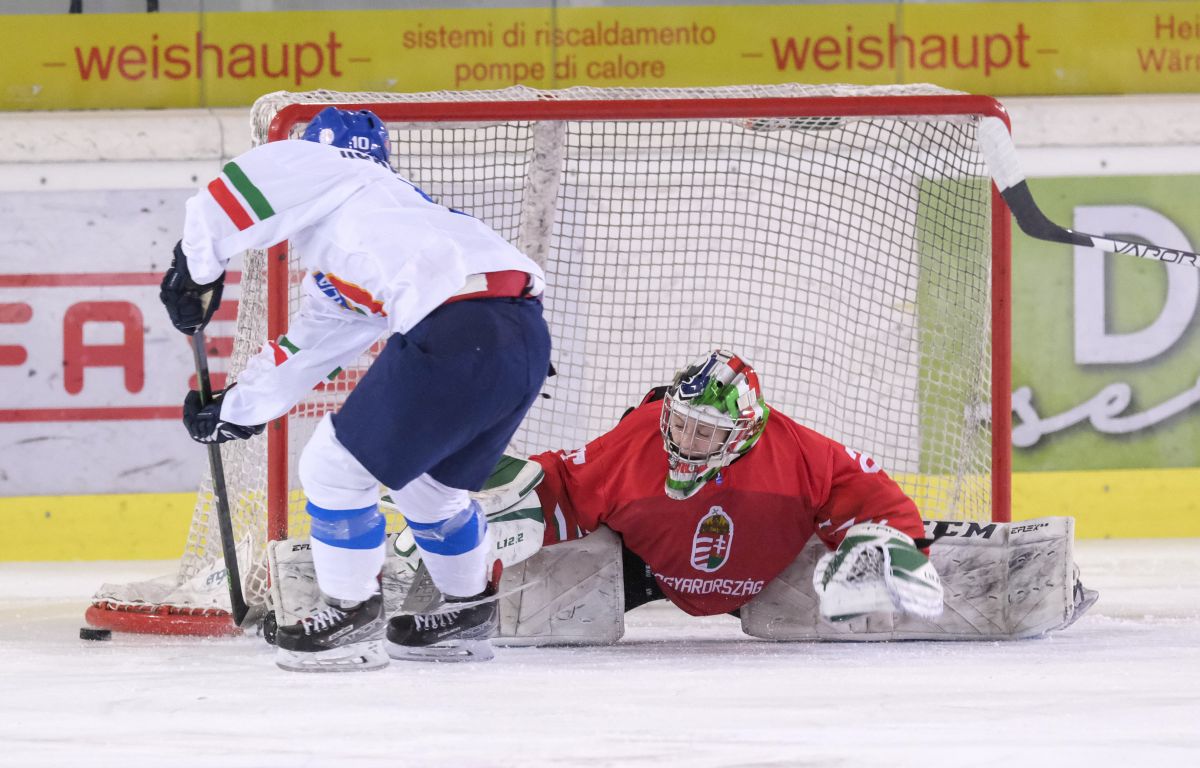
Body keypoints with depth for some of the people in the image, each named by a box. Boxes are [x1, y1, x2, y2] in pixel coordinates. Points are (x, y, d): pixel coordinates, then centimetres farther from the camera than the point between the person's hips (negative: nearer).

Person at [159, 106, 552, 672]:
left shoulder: (323, 175, 14)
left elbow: (222, 201, 3)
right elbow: (307, 347, 41)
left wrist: (195, 268, 18)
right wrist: (234, 410, 45)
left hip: (460, 332, -9)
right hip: (527, 338, 9)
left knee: (337, 467, 5)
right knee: (427, 483, 30)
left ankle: (352, 620, 12)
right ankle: (469, 608, 43)